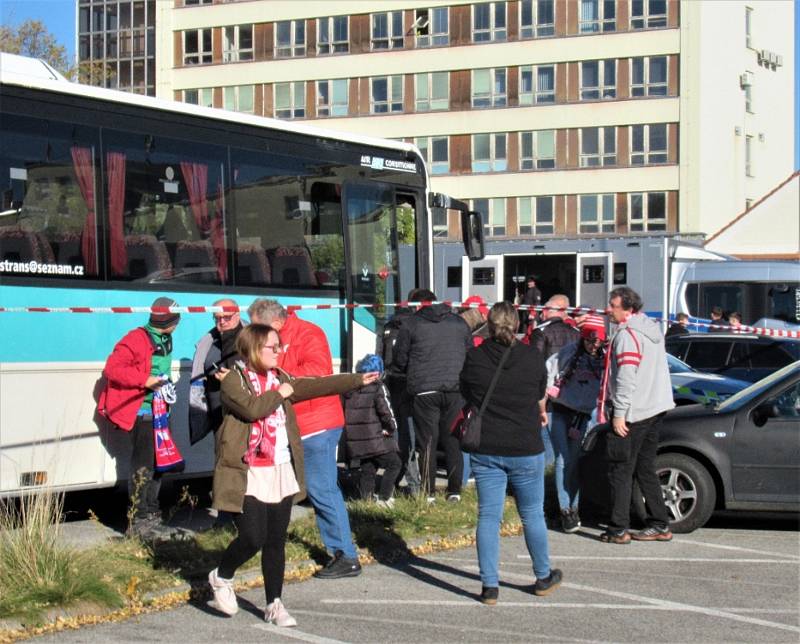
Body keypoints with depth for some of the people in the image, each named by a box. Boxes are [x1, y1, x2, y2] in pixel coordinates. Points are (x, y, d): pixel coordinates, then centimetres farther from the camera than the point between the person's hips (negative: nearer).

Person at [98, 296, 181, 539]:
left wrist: (165, 384, 11)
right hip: (141, 412, -9)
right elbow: (112, 369, -18)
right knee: (143, 466, -7)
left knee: (157, 464, 14)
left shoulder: (165, 341, 14)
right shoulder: (137, 339, -15)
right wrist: (145, 381, -22)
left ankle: (152, 517, 24)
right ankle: (139, 521, -2)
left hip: (159, 410, 9)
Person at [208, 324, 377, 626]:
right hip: (248, 476, -6)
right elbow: (252, 408, -24)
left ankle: (274, 605, 15)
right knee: (253, 538, -9)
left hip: (282, 473, 7)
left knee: (276, 541, 8)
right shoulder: (234, 381, -8)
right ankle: (221, 578, 18)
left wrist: (357, 379, 10)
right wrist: (279, 394, -10)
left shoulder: (280, 378, 14)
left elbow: (317, 385, 12)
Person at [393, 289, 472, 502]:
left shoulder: (411, 324, 1)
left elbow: (399, 359, 4)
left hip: (424, 390, -3)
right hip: (455, 389, 3)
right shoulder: (459, 323, 11)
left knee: (427, 442, 3)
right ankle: (455, 491, 11)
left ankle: (429, 493, 4)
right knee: (453, 441, 11)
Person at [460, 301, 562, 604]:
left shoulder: (474, 358, -6)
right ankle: (543, 578, 26)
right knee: (532, 515, 13)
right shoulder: (532, 357, -5)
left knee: (488, 517, 5)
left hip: (485, 450, 0)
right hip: (526, 449, 0)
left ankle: (489, 585, 4)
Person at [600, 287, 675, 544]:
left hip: (633, 412, -9)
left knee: (621, 470, -3)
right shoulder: (652, 328, 13)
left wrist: (619, 413, -20)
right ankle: (660, 525, 16)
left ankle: (618, 530, -2)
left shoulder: (627, 335, -16)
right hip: (655, 407, 9)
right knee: (645, 468, 15)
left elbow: (626, 378, -22)